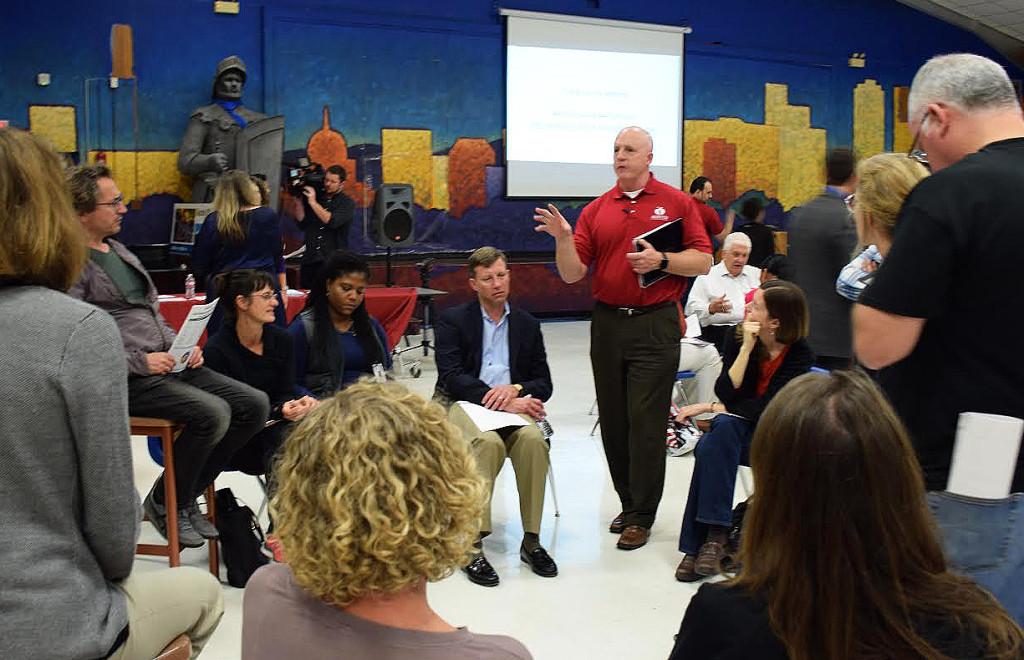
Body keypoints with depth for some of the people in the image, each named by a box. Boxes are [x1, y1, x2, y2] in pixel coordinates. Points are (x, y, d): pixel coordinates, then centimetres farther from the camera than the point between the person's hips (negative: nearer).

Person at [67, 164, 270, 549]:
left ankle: (188, 493, 8)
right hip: (125, 379, -9)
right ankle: (164, 502, -2)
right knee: (212, 413, -28)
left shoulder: (119, 251, 20)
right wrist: (140, 361, -19)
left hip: (165, 363, 9)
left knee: (254, 405, -4)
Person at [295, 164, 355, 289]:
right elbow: (301, 224, 7)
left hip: (334, 261, -3)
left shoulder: (347, 203, 1)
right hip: (310, 260, 3)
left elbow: (331, 221, -15)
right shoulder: (314, 195, 11)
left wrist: (313, 203, -12)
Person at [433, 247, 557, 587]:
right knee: (488, 441, -35)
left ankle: (531, 539, -20)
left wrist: (516, 390, -11)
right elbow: (451, 377, -7)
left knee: (533, 439, -30)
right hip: (463, 405, -3)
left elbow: (543, 384, 13)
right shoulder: (453, 320, 7)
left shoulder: (527, 324, 17)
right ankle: (472, 545, -32)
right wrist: (502, 402, -17)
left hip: (512, 404, 3)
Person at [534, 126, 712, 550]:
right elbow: (572, 273, 3)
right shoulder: (596, 209, 9)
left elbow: (703, 261, 0)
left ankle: (641, 516, 7)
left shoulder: (676, 202, 3)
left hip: (655, 326, -4)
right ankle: (629, 503, 25)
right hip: (607, 324, 4)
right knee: (613, 423, 10)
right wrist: (563, 237, -14)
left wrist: (661, 260, -14)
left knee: (645, 423, -4)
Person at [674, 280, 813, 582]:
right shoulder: (737, 339, -3)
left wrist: (711, 407, -19)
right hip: (735, 429, 3)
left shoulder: (799, 354, -12)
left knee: (711, 446, -31)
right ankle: (715, 533, -32)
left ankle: (706, 539, -26)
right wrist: (747, 348, -22)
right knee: (722, 429, -33)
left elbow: (768, 407, -19)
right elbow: (725, 392, -14)